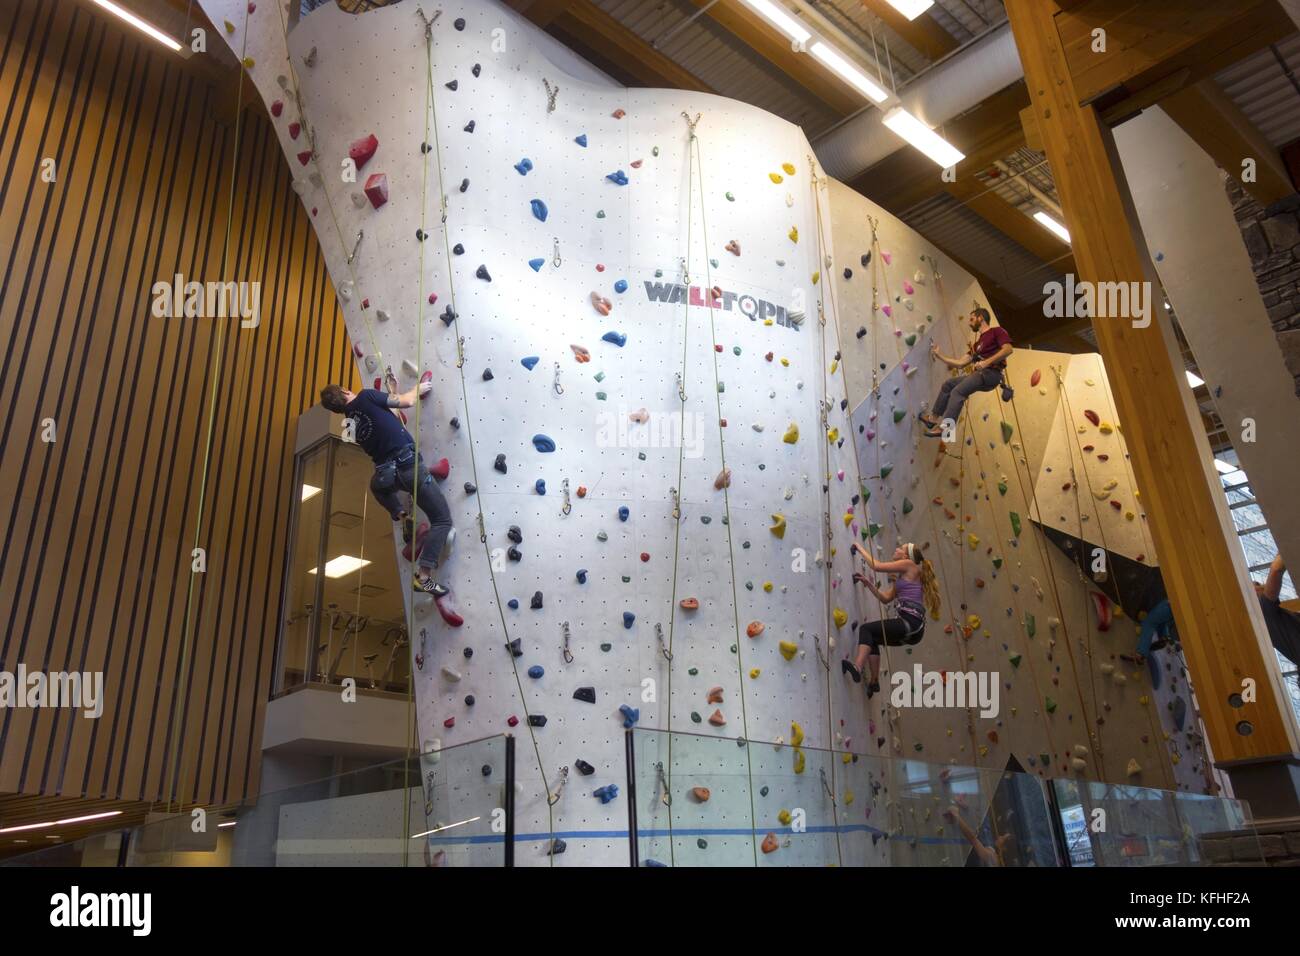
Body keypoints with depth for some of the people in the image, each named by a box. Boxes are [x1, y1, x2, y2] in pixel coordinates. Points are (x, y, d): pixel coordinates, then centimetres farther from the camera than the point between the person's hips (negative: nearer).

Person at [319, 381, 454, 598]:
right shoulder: (365, 397, 0)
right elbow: (406, 402, 1)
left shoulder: (351, 423, 17)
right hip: (409, 465, -6)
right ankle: (423, 576, -9)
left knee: (378, 485, 44)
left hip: (387, 473, 6)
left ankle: (403, 518, 22)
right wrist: (418, 389, 22)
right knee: (442, 520, 2)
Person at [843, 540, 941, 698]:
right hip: (911, 626, 9)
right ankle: (874, 682, 15)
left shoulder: (909, 564, 0)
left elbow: (876, 566, -6)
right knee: (872, 638, 18)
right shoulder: (904, 576, 25)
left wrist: (860, 548, 6)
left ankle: (857, 667, -31)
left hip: (910, 623, -9)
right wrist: (869, 583, 13)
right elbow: (886, 598, 22)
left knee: (866, 628, -14)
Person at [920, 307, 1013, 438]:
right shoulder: (977, 344, 27)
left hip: (991, 373, -9)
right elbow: (960, 363, 22)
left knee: (958, 392, -24)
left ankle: (944, 427, -32)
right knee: (948, 384, 16)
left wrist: (986, 362, -21)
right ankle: (934, 417, 14)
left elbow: (1008, 349, -13)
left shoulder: (996, 331, 4)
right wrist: (939, 356, 23)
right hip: (980, 374, 9)